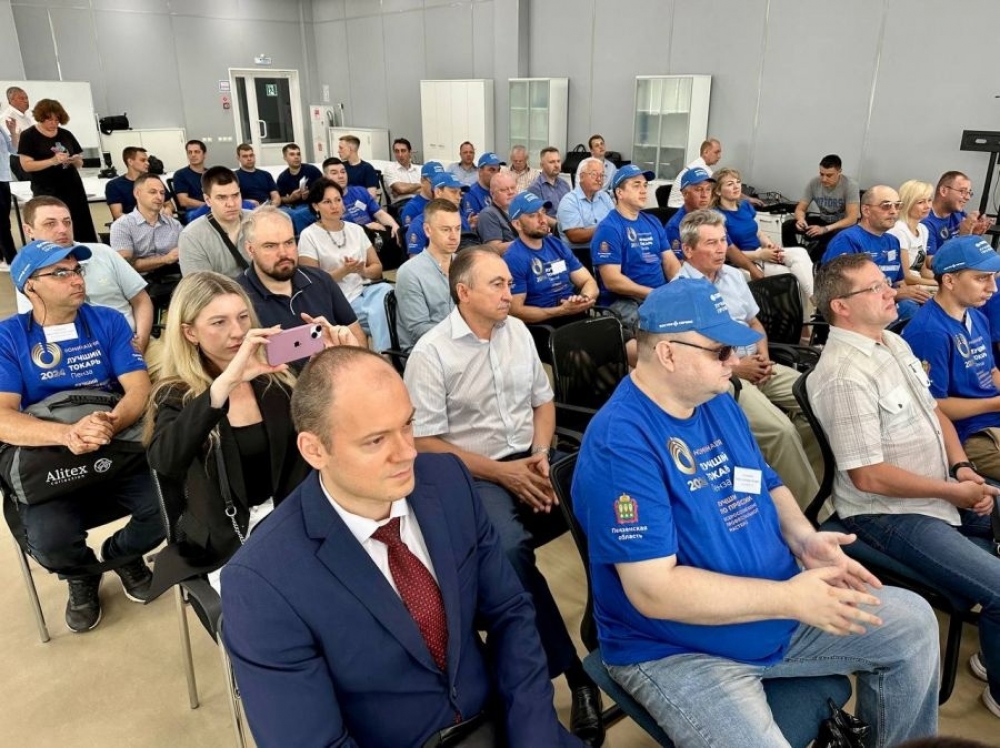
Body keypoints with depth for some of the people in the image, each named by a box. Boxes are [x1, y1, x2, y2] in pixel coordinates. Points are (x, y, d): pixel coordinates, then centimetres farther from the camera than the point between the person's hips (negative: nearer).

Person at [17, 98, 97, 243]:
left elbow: (79, 164, 16)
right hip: (47, 194, -4)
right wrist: (53, 161, -21)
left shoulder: (66, 135, 12)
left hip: (73, 189, 4)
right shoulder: (28, 136, 0)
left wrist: (75, 161, -8)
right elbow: (26, 165, -9)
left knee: (84, 231, -2)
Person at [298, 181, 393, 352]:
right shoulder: (309, 235, -1)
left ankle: (386, 352, -23)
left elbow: (377, 268, 12)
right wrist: (344, 271, -17)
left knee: (387, 291, -28)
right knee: (381, 310, -29)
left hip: (366, 290, 5)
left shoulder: (356, 229, 13)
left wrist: (362, 271, -10)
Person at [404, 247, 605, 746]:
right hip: (472, 476, -5)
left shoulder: (517, 330, 9)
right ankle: (572, 671, -18)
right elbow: (423, 442, -11)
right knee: (510, 550, -34)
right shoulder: (430, 353, -9)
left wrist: (540, 455, -2)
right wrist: (501, 472, -15)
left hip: (530, 461, 5)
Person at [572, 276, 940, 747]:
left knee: (913, 623, 12)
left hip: (777, 610, 8)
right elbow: (654, 591, -29)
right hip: (678, 653, -8)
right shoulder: (619, 444, -27)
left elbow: (766, 484, 14)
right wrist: (792, 598, -27)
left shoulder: (717, 403, 1)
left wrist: (802, 536, -8)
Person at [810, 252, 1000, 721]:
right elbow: (868, 477, -26)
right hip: (890, 513, -10)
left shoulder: (893, 342, 6)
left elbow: (934, 412, 16)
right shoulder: (845, 376, -26)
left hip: (943, 488, 10)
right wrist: (953, 491, -14)